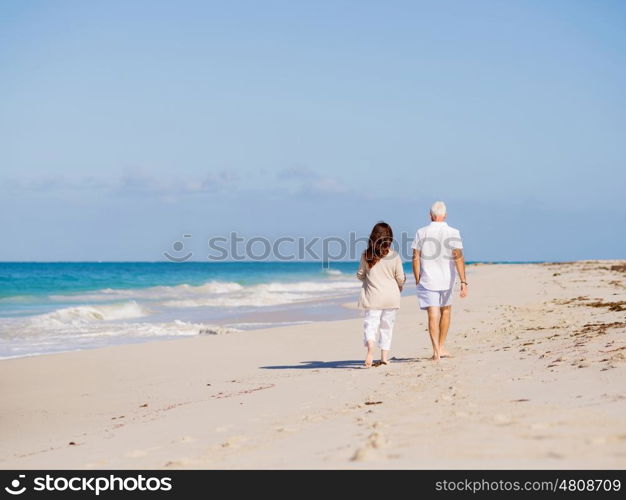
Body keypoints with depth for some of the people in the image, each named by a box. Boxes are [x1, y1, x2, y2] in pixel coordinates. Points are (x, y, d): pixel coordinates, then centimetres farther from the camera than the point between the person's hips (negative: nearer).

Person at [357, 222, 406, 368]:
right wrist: (399, 287, 19)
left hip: (372, 296, 0)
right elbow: (400, 278, -3)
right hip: (391, 296, 0)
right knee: (387, 325, 12)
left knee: (371, 322, -1)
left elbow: (360, 275, 4)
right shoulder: (394, 256, -7)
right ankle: (384, 356, 13)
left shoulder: (366, 255, -4)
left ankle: (370, 348, -28)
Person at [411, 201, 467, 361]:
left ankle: (436, 351, -11)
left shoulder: (421, 233, -2)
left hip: (427, 280, -1)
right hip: (446, 281, 1)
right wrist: (463, 282, -14)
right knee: (446, 311, 20)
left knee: (433, 315, -2)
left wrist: (417, 280, 6)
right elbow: (458, 258, -13)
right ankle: (441, 347, 25)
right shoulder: (453, 233, -5)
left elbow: (416, 258, -3)